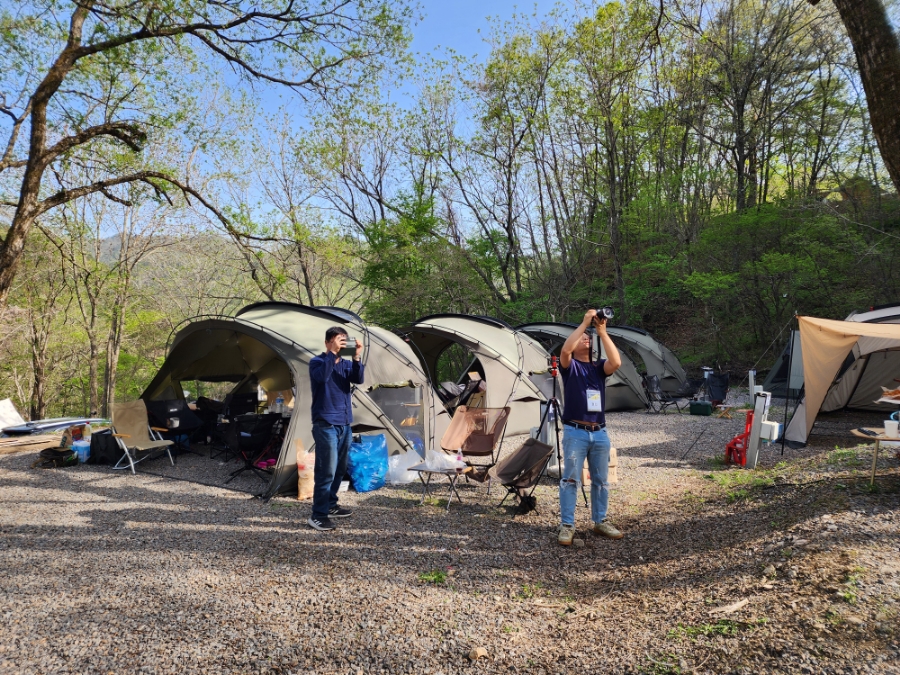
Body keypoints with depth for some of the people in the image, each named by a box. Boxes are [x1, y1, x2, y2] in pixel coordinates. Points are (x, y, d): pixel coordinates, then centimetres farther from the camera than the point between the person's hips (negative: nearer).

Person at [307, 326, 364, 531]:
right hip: (326, 424, -6)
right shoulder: (317, 362, -4)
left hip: (344, 424, 7)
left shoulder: (346, 364, 11)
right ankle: (317, 515, -3)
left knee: (340, 469, 14)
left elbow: (358, 379, -9)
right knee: (327, 470, -10)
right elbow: (322, 376, -27)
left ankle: (330, 506, 28)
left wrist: (357, 357, -23)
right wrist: (333, 353, -30)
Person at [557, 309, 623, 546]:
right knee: (570, 479, -3)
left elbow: (616, 362, -12)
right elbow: (565, 350, -22)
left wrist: (602, 332, -14)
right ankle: (567, 526, 4)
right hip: (575, 432, -4)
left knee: (601, 480, 13)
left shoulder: (599, 367, 10)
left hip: (599, 432, 4)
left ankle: (600, 521, 26)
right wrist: (584, 323, -19)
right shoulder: (570, 366, 1)